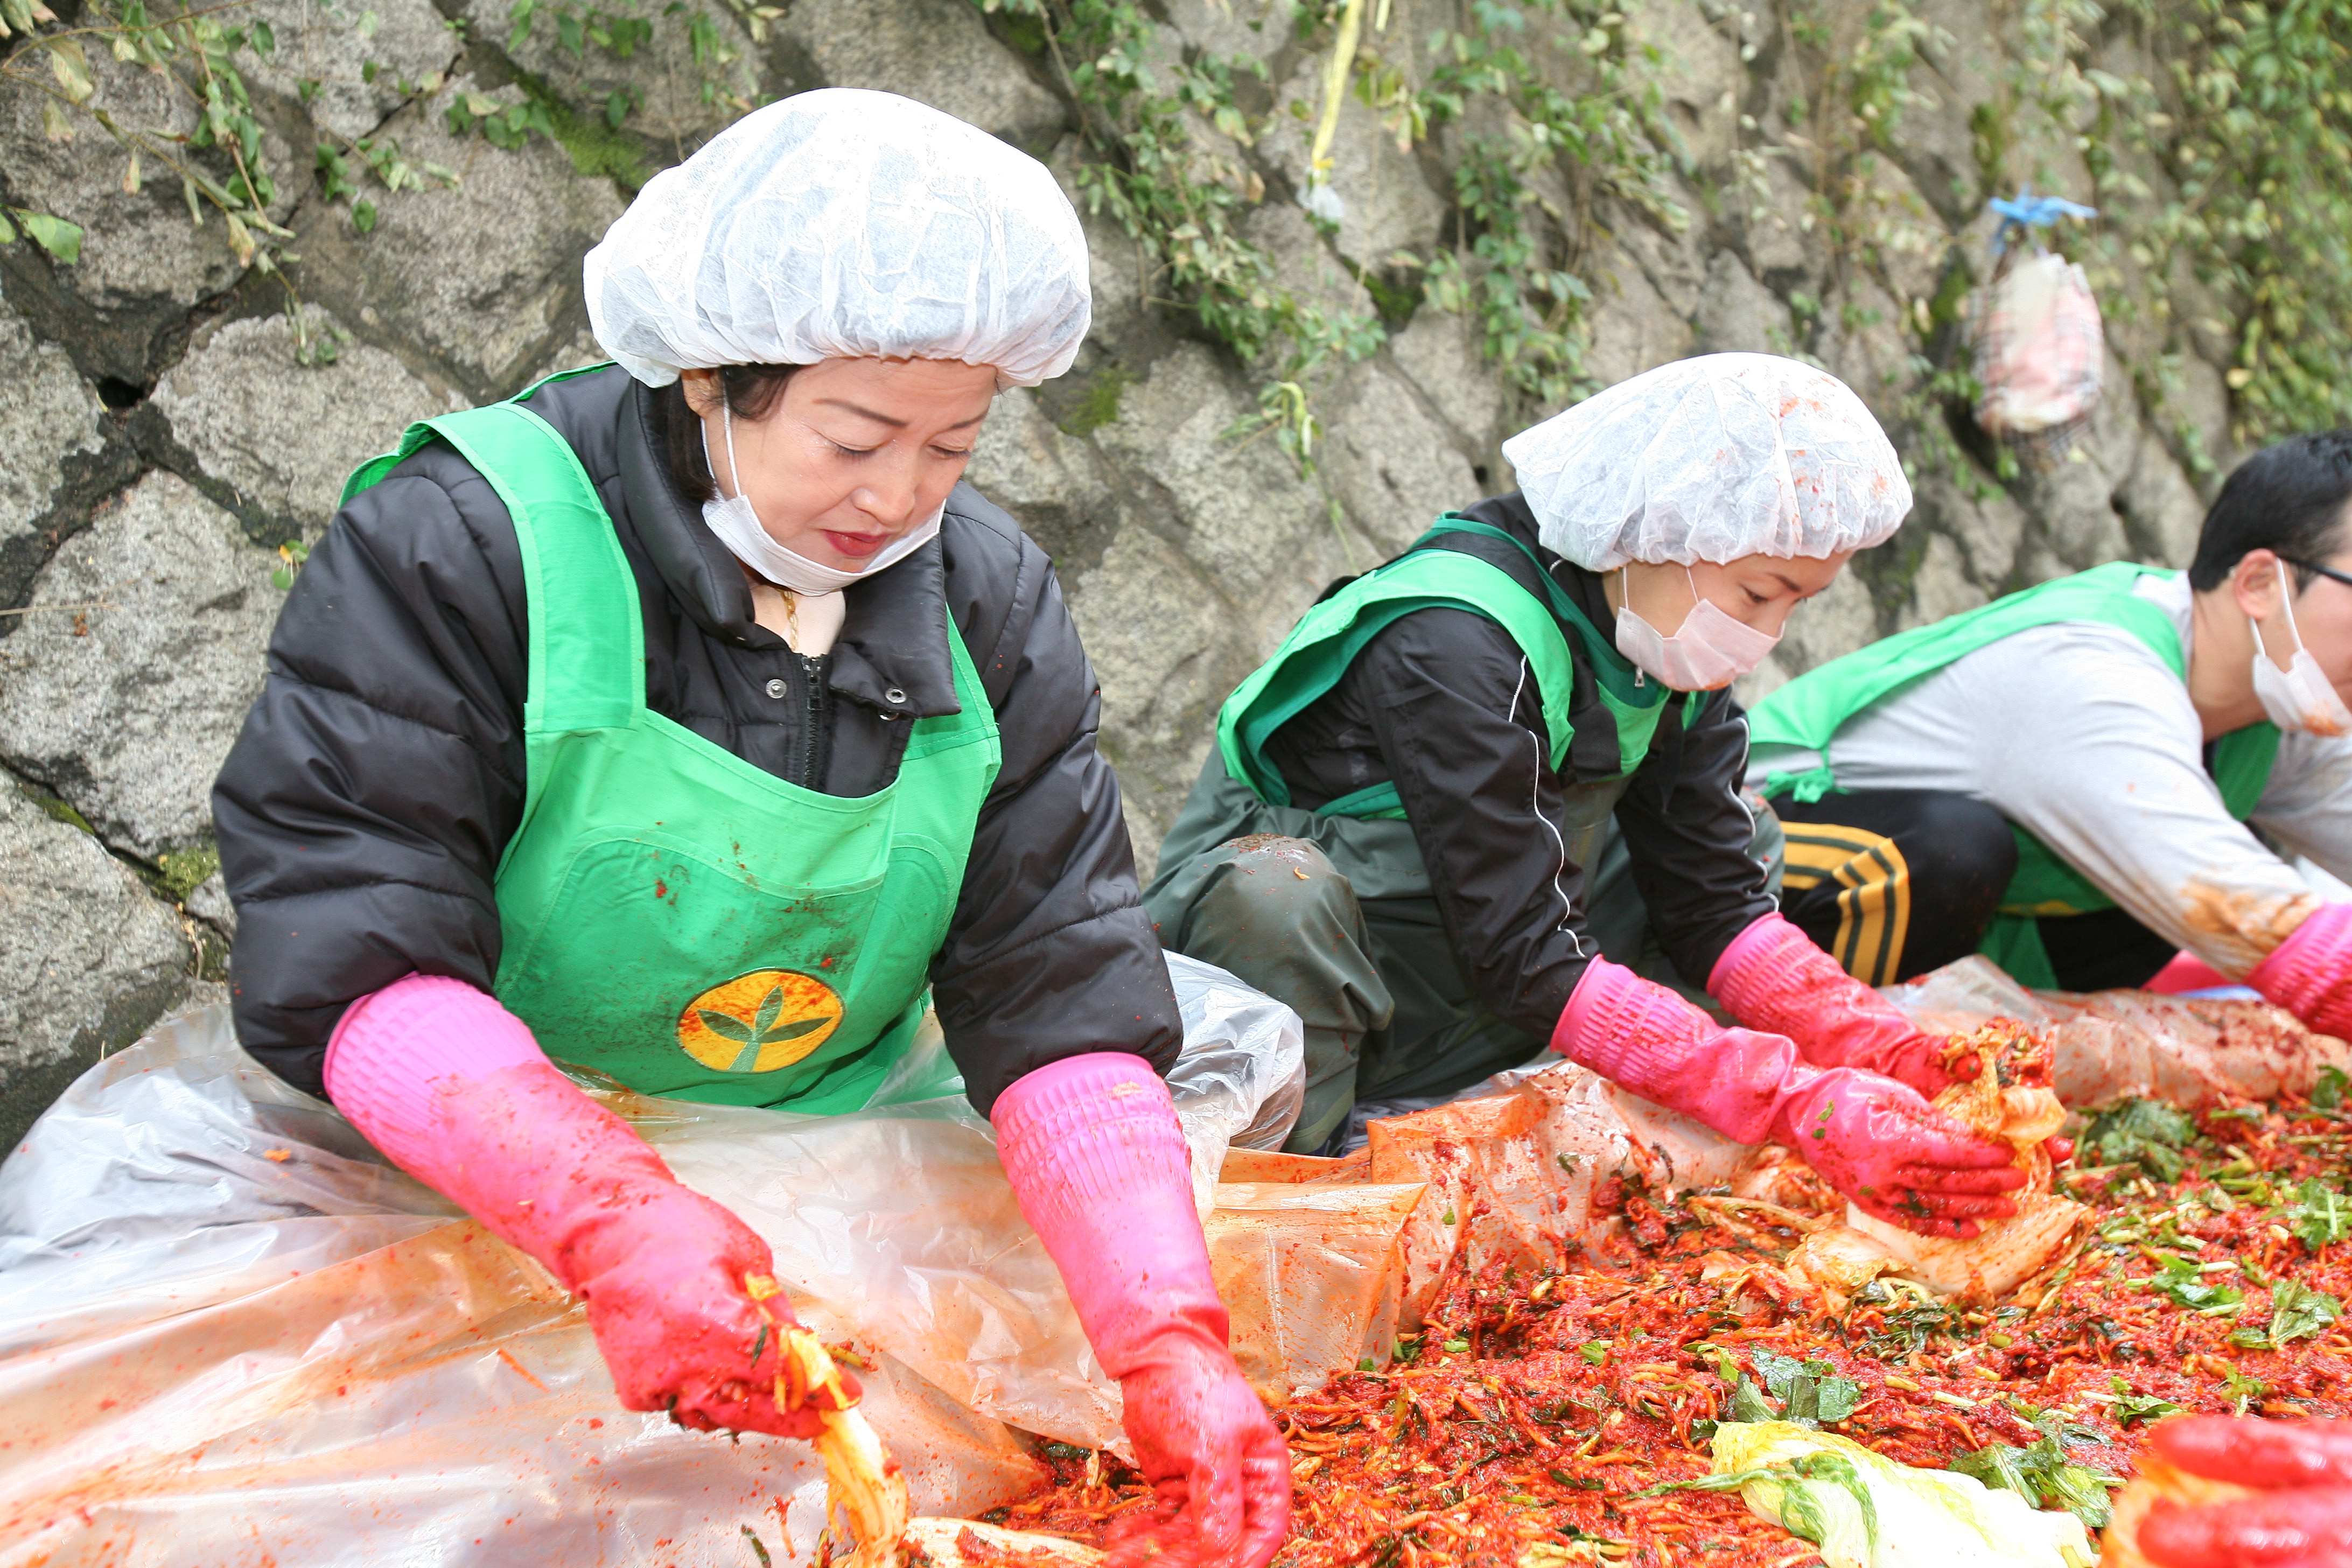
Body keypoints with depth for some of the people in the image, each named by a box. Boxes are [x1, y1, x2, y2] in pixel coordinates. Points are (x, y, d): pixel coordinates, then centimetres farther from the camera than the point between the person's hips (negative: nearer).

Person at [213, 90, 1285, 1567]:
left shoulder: (991, 599, -2)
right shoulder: (466, 541, -16)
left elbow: (1062, 987, -9)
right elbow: (346, 951, -23)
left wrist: (1173, 1343, -23)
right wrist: (614, 1212, -40)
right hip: (478, 1201, -4)